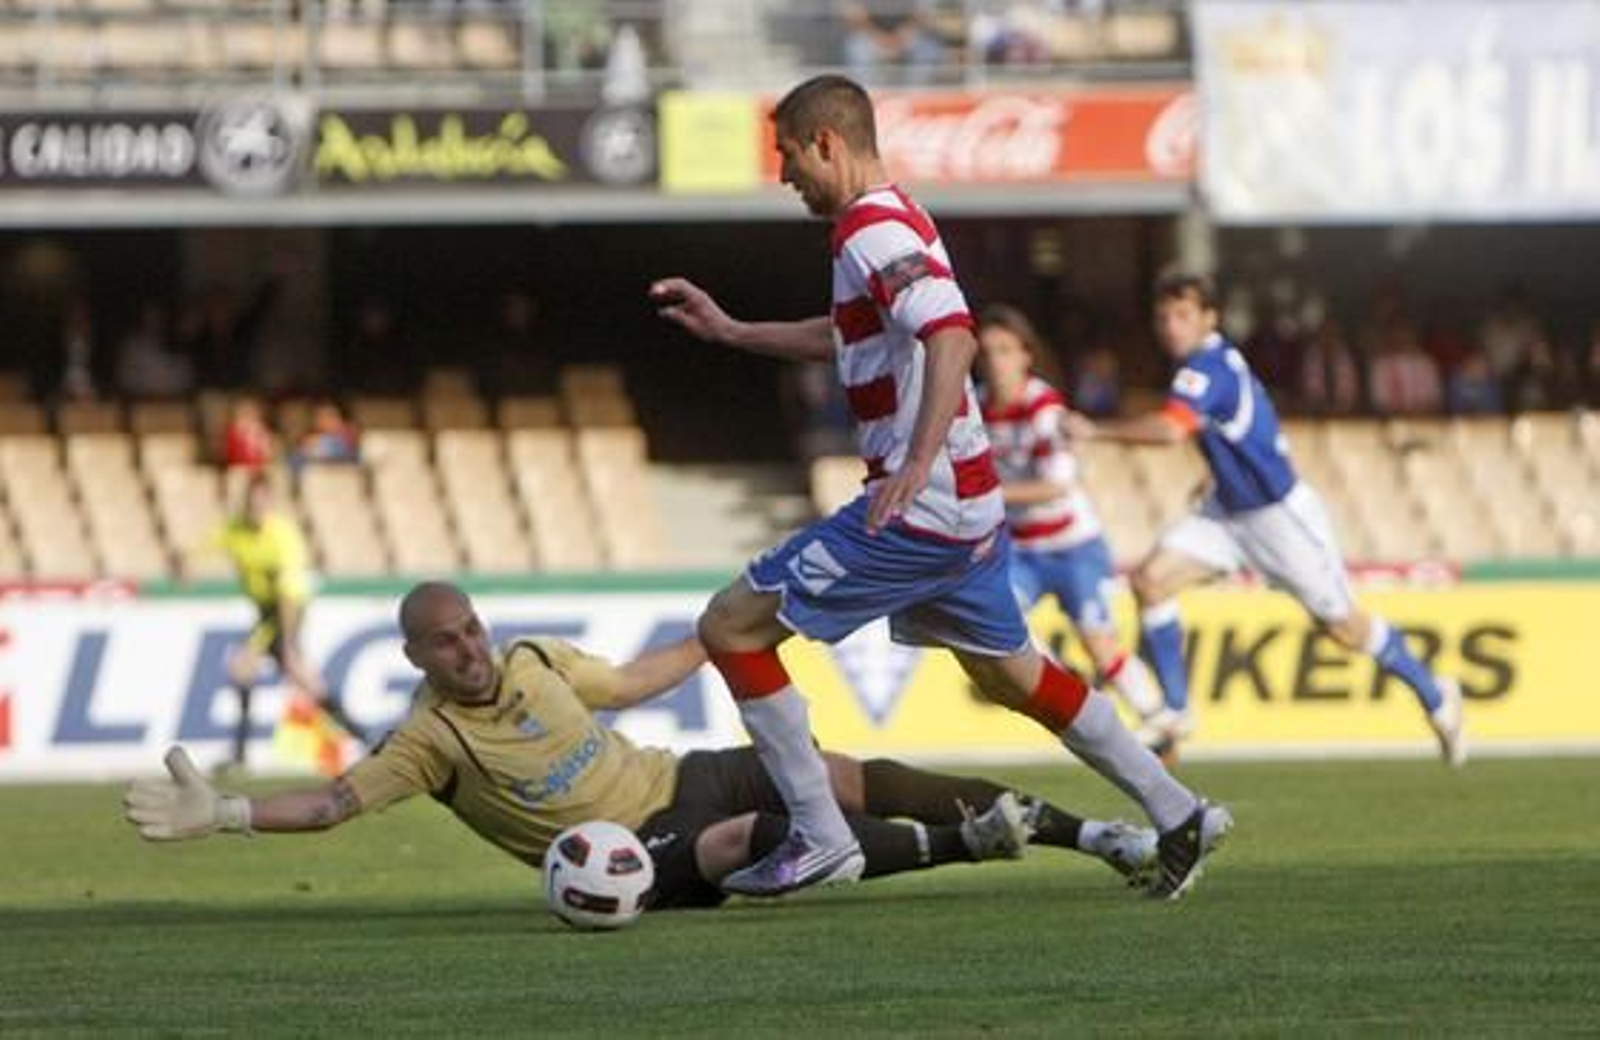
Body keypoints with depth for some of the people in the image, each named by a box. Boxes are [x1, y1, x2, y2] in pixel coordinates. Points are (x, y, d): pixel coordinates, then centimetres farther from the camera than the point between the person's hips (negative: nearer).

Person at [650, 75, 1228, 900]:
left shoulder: (873, 231, -15)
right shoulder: (891, 222, 16)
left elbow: (951, 336, -31)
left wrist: (916, 466, -39)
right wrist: (729, 331, 32)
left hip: (920, 508, -10)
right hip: (971, 507, 10)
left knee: (732, 626, -5)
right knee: (1009, 673, 22)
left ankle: (819, 838, -4)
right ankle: (1178, 815, 23)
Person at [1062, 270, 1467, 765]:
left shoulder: (1207, 367, -27)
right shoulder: (1214, 358, 3)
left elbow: (1171, 429, -44)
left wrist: (1095, 431, -42)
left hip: (1280, 512, -9)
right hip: (1227, 510, 9)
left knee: (1343, 626, 4)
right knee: (1151, 580, -10)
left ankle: (1434, 694, 27)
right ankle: (1176, 712, -2)